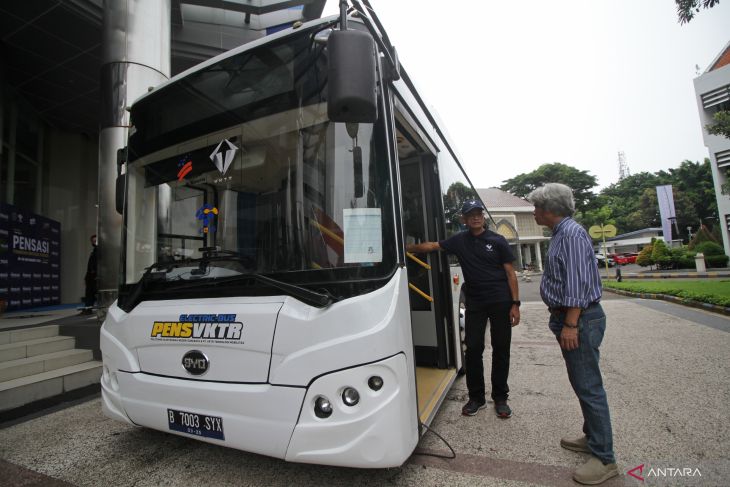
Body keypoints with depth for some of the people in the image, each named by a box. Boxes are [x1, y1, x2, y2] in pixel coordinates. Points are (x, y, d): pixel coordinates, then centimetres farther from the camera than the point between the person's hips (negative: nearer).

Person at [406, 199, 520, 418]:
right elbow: (432, 246, 3)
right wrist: (406, 248, -5)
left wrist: (515, 304, -6)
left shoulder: (497, 241, -1)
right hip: (474, 302, 1)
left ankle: (500, 398, 24)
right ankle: (476, 397, 21)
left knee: (501, 349, 7)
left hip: (500, 301, -1)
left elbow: (510, 273, -1)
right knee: (473, 349, 4)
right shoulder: (459, 240, 5)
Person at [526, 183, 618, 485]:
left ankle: (604, 459, 11)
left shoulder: (571, 234, -16)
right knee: (582, 384, 19)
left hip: (579, 320, -10)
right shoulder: (561, 234, 14)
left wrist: (570, 324, -23)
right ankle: (592, 437, 34)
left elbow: (577, 284, -23)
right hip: (570, 318, 10)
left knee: (588, 387, -2)